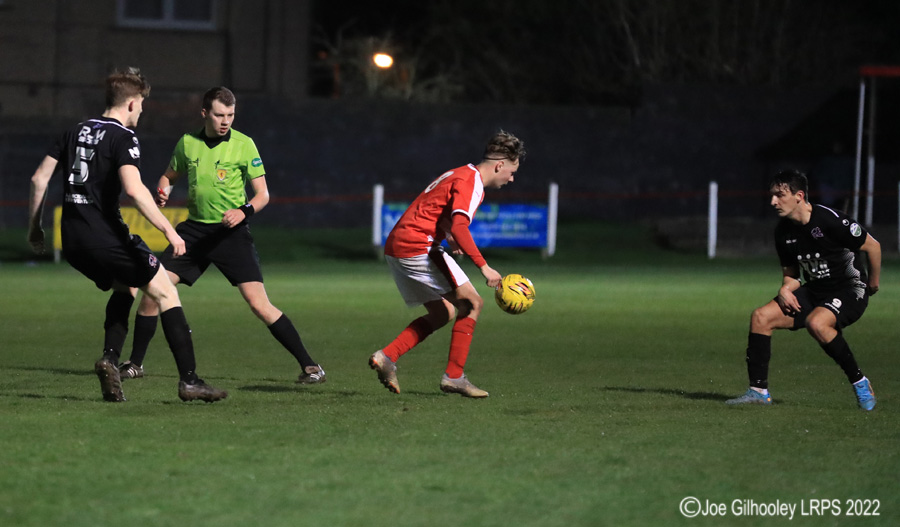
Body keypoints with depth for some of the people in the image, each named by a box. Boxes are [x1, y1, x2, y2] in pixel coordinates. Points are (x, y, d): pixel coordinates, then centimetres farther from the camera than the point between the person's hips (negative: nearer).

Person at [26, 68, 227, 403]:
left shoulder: (76, 132, 14)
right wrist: (168, 230, -22)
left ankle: (110, 359, 8)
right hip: (104, 234, -8)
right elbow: (133, 189, -23)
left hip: (72, 238, 8)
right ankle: (189, 380, -7)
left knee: (126, 287, 29)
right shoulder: (123, 138, -8)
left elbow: (39, 178, 15)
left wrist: (35, 226, 24)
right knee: (166, 293, 1)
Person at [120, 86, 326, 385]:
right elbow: (170, 176, 21)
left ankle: (308, 366, -8)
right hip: (195, 228, 4)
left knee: (259, 305, -14)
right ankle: (135, 364, 12)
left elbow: (263, 194, -4)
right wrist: (163, 192, -2)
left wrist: (244, 211, -24)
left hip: (231, 232, -4)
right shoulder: (187, 143, 5)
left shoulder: (243, 145, -6)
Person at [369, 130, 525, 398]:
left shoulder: (460, 174, 20)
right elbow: (459, 226, -27)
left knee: (442, 313, 17)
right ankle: (454, 376, -3)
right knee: (471, 303, -4)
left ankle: (386, 357, 5)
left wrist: (450, 239, 20)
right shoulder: (470, 182, -12)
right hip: (418, 247, -10)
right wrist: (484, 267, -29)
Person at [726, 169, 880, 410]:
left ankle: (860, 383, -18)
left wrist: (873, 282, -2)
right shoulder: (784, 231, 1)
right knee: (761, 317, -7)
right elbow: (791, 273, 13)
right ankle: (759, 391, -1)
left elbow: (873, 246, -12)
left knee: (816, 323, -36)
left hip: (850, 289, -7)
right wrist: (785, 289, -9)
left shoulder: (829, 220, -22)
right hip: (815, 290, 7)